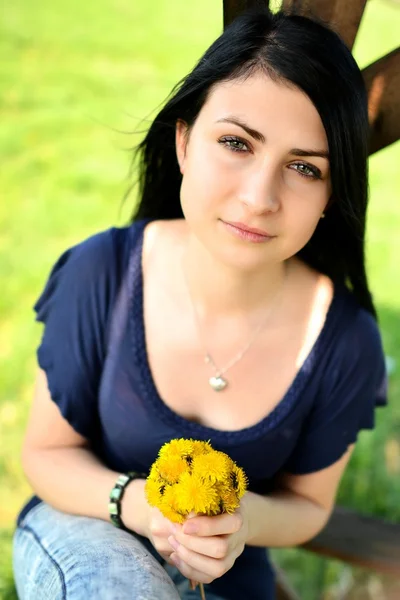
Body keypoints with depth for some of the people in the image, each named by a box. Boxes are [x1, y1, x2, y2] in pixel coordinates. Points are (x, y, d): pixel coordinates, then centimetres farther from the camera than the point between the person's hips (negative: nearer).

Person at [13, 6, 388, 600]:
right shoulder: (102, 274, -22)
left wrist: (244, 519, -26)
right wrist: (135, 503, -28)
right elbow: (47, 452, -9)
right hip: (83, 536, -2)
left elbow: (308, 502, -4)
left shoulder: (345, 344, -22)